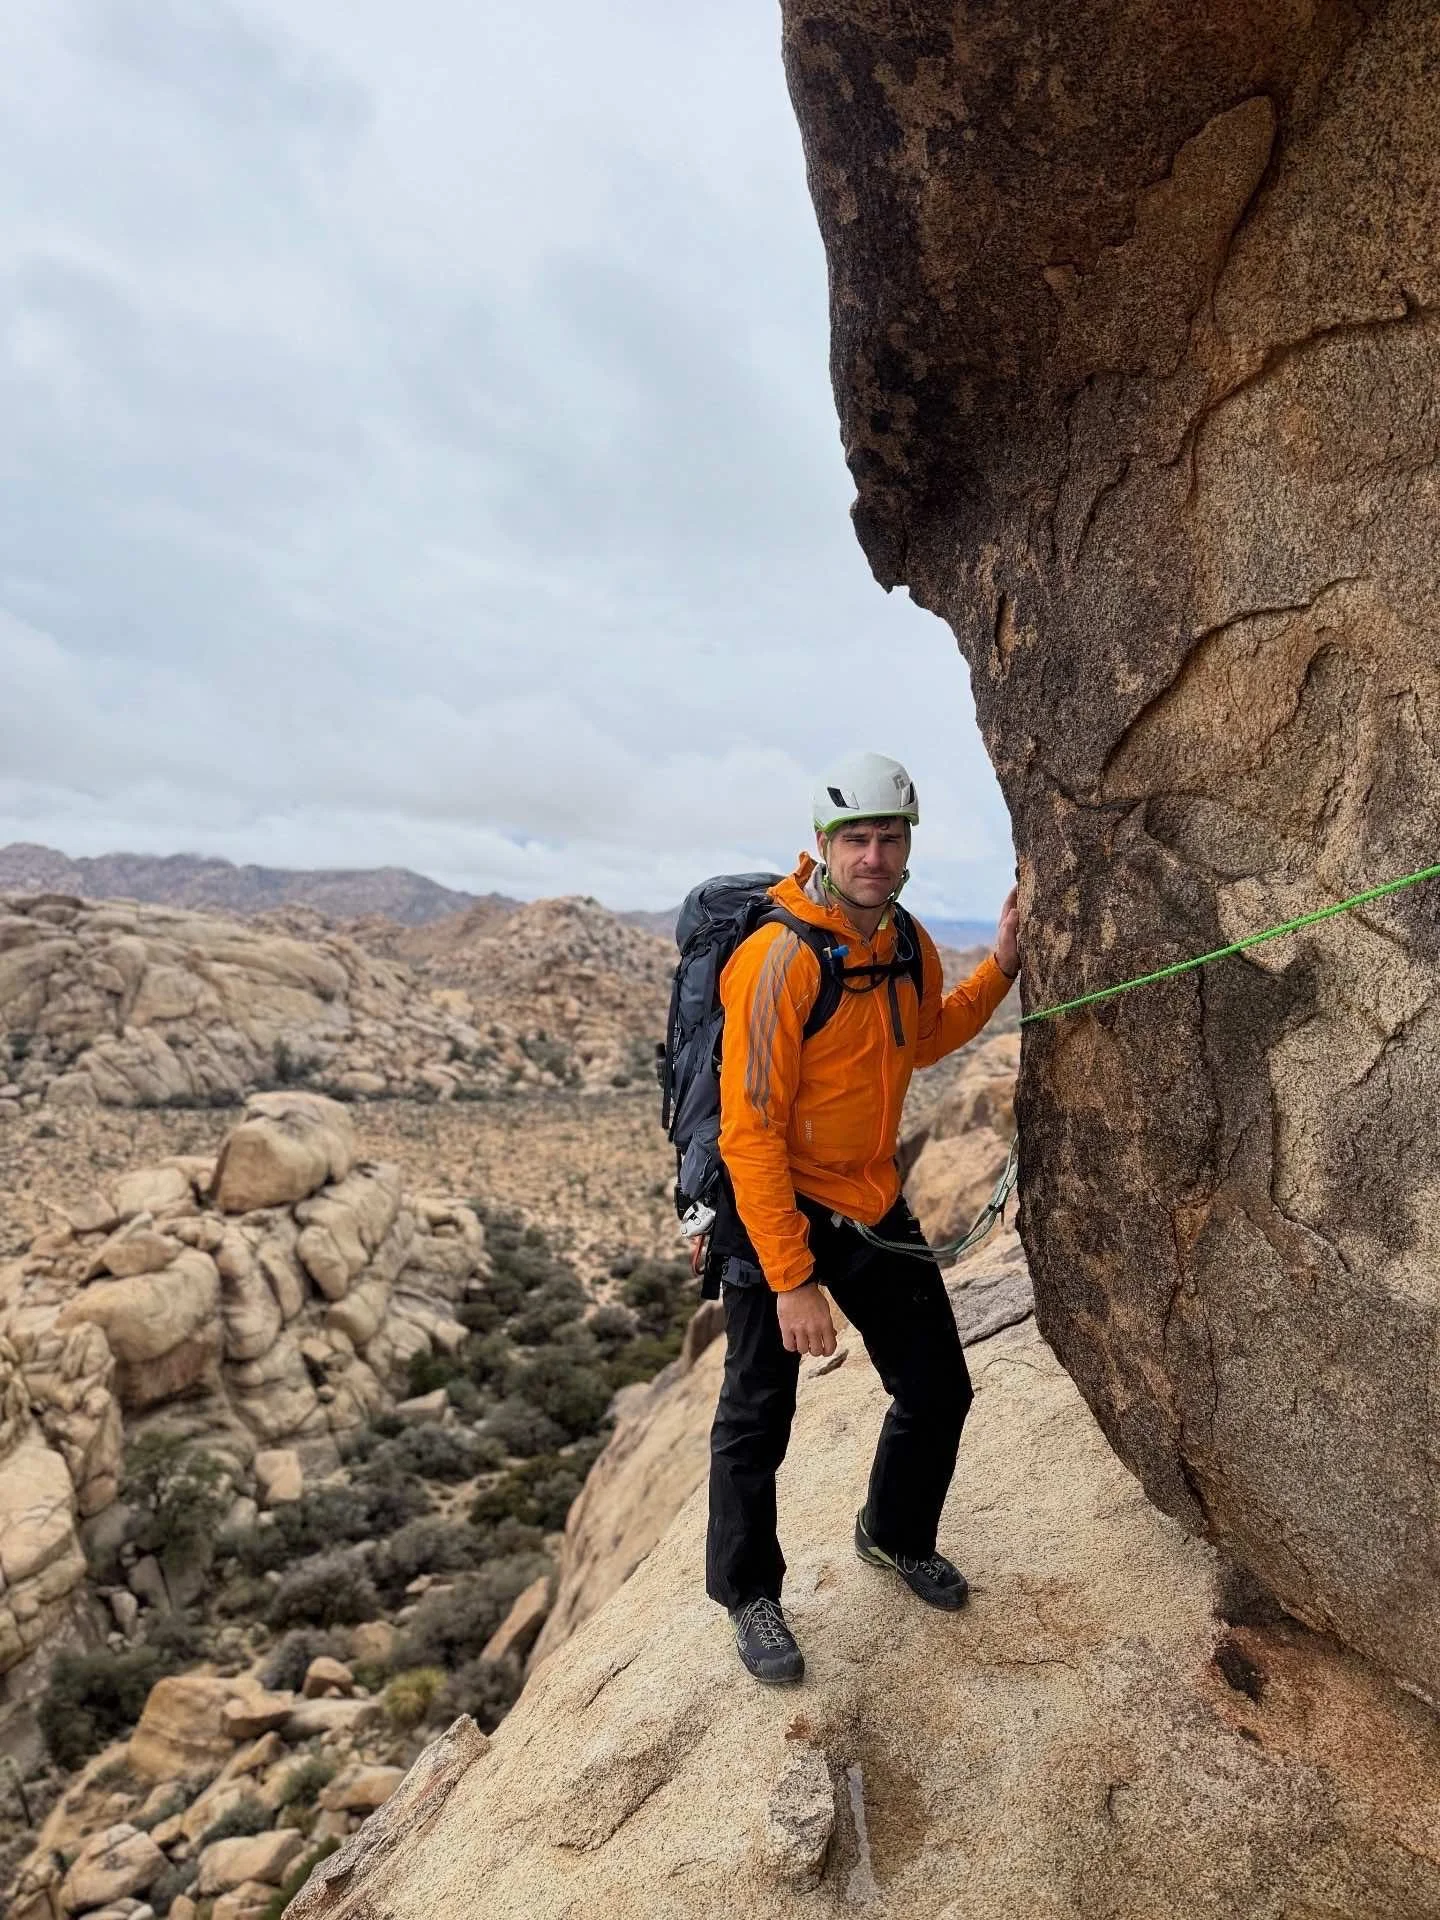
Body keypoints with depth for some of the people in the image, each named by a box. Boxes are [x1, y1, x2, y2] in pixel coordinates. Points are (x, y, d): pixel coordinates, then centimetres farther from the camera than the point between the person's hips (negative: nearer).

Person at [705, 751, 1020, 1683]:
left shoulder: (910, 944, -1)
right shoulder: (778, 959, -24)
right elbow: (751, 1132, -24)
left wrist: (1001, 968, 7)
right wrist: (791, 1279, -24)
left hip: (873, 1201, 7)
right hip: (776, 1208, -7)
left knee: (939, 1391, 16)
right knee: (759, 1417, 8)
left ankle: (896, 1535, 45)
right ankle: (749, 1593, 34)